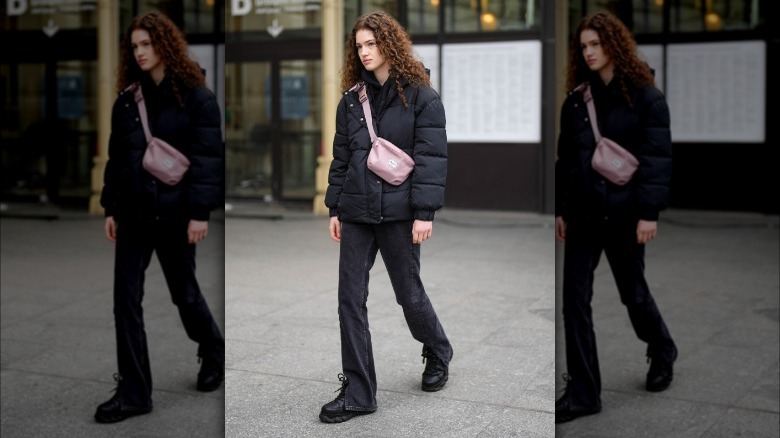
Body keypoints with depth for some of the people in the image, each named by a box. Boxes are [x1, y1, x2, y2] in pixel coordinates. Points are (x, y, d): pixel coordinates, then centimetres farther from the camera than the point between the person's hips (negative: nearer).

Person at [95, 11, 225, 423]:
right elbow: (116, 157, 12)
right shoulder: (127, 99, 8)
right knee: (126, 300, 0)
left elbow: (208, 155, -11)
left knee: (184, 291, 11)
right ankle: (133, 392, 8)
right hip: (134, 214, 4)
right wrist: (111, 207, 7)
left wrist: (199, 211, -16)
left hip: (175, 212, -4)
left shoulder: (195, 96, -6)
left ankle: (213, 353, 40)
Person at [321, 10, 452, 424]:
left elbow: (431, 156, -9)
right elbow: (341, 157, 13)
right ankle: (357, 393, 8)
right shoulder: (352, 99, 10)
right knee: (350, 298, 1)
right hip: (356, 212, 4)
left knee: (408, 291, 9)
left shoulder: (420, 96, -5)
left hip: (398, 211, -4)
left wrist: (424, 212, -14)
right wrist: (335, 208, 9)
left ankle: (438, 353, 40)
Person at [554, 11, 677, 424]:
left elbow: (657, 156, -11)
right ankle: (582, 392, 7)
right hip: (582, 214, 4)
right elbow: (564, 157, 12)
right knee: (575, 298, -1)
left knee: (632, 291, 12)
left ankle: (662, 352, 43)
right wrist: (559, 208, 8)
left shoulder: (645, 97, -6)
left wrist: (649, 212, -17)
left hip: (624, 214, -4)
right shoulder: (576, 100, 8)